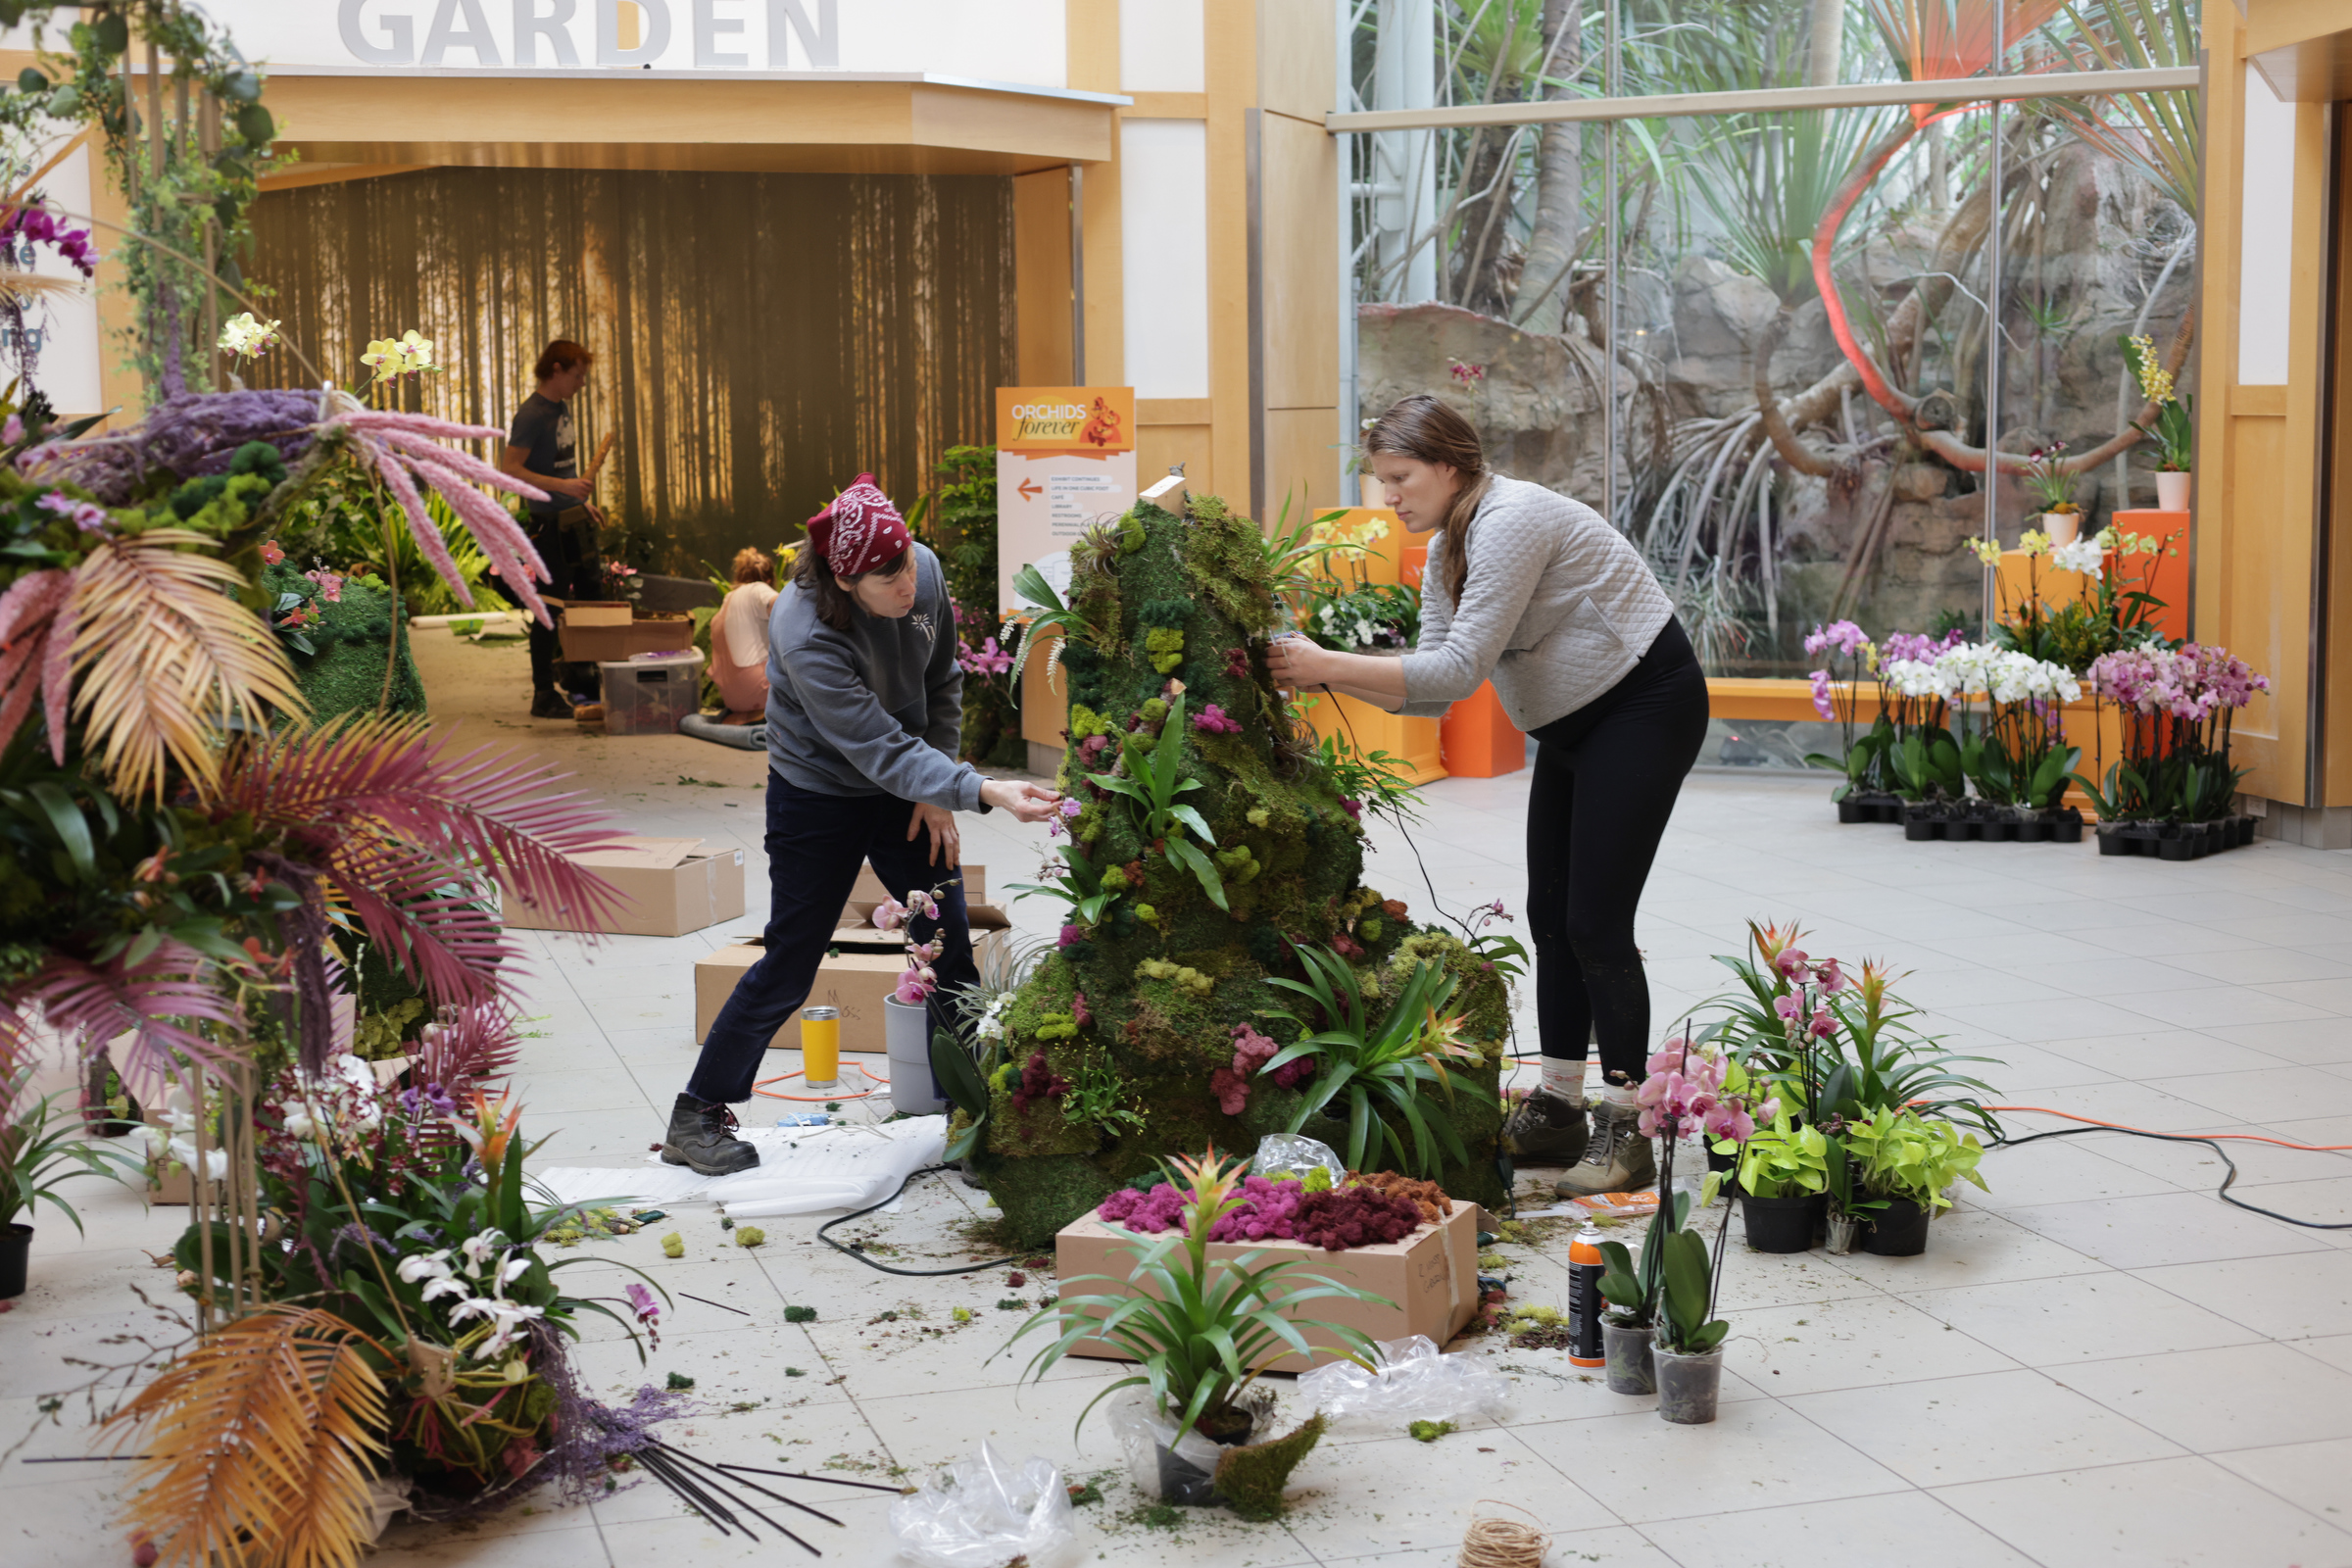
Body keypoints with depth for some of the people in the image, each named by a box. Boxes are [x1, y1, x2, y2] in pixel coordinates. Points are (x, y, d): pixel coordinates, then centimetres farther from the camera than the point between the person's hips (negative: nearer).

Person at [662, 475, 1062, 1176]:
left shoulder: (925, 572, -15)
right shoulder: (807, 637, -33)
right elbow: (881, 750, -36)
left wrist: (937, 791, -3)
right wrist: (982, 791, -47)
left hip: (906, 794, 5)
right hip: (820, 798, -5)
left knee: (950, 947, 5)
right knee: (788, 967, 1)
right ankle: (697, 1117, 16)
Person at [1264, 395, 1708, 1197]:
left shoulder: (1511, 521, -23)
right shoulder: (1446, 552, 7)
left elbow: (1461, 669, -28)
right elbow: (1432, 690, 4)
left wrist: (1329, 665, -28)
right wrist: (1328, 672, -10)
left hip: (1647, 704, -10)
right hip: (1574, 723, 10)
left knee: (1595, 921, -12)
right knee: (1550, 915, 8)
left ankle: (1626, 1131, -5)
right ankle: (1557, 1108, 17)